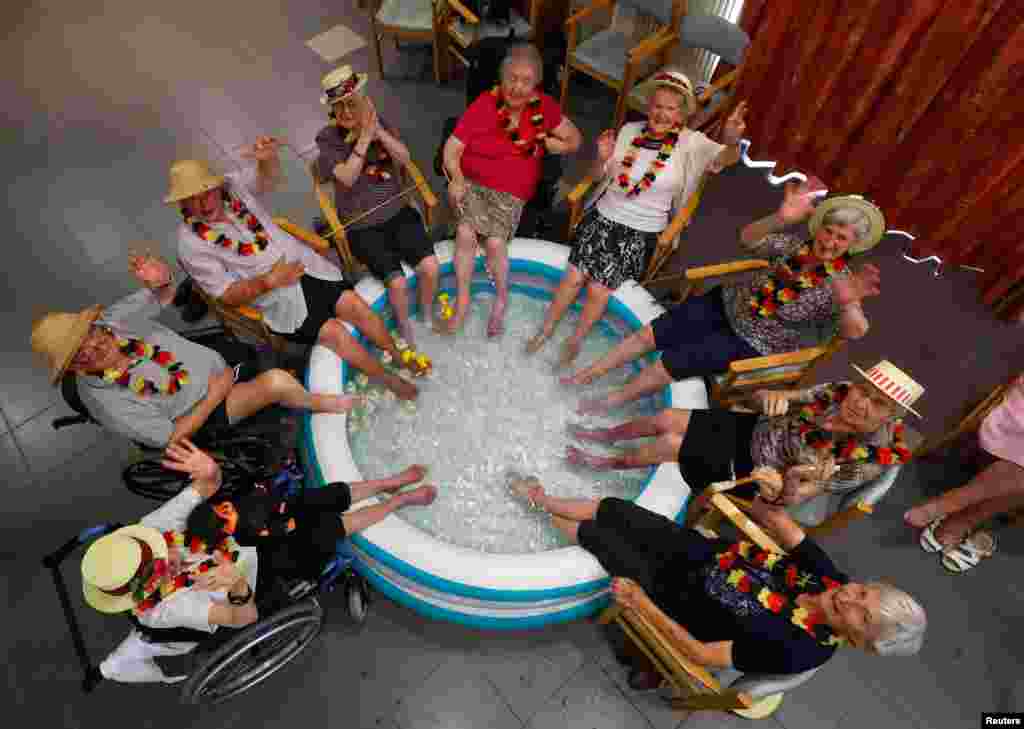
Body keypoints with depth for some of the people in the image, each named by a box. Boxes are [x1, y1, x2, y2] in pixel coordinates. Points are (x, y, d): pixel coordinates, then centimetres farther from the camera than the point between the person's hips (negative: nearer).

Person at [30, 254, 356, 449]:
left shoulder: (115, 317, -11)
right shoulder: (106, 401, -21)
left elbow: (165, 294, -1)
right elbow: (170, 438, -16)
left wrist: (161, 277, -26)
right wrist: (214, 396, -19)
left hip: (223, 368, 7)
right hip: (207, 415, -6)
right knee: (277, 382, -28)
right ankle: (320, 404, 1)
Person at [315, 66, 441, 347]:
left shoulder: (379, 122, 4)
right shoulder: (327, 139, -7)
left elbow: (404, 159, -7)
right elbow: (347, 178, -20)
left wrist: (379, 131, -21)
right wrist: (364, 137, -25)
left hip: (398, 211, 4)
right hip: (362, 226, -3)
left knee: (430, 266, -17)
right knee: (398, 282, -20)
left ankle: (428, 315, 13)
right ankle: (406, 330, 10)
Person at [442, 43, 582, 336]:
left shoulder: (543, 107, -1)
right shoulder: (484, 104, -7)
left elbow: (575, 141, 9)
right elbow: (451, 148, -6)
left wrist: (540, 142, -4)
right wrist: (457, 179, -24)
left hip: (512, 191, 0)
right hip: (473, 182, 0)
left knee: (495, 240, -22)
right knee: (465, 231, -25)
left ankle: (501, 298, 3)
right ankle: (462, 299, -7)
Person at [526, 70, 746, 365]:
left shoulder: (690, 143, -9)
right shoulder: (630, 130, 0)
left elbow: (724, 158, -27)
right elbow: (599, 177, 7)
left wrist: (731, 141, -50)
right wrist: (602, 158, -16)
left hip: (639, 232, -2)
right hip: (602, 217, 2)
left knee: (599, 290, -2)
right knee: (574, 276, -2)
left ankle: (575, 342, 24)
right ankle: (545, 331, 21)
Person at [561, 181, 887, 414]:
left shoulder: (841, 284, -17)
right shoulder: (797, 246, -7)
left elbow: (854, 332, -31)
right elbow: (749, 239, -15)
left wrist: (848, 303, -53)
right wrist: (780, 219, -34)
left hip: (753, 343, -4)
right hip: (729, 303, 4)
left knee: (670, 362, -11)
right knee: (649, 334, -3)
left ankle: (609, 402, 13)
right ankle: (582, 377, 11)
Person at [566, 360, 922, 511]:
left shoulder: (863, 462, -25)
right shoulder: (838, 393, -13)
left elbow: (789, 497, -24)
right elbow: (758, 398, -8)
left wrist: (794, 480, -47)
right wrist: (772, 396, -32)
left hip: (752, 475, -4)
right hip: (752, 428, 5)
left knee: (669, 444, -14)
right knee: (665, 418, -4)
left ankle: (609, 463, 17)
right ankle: (608, 435, 28)